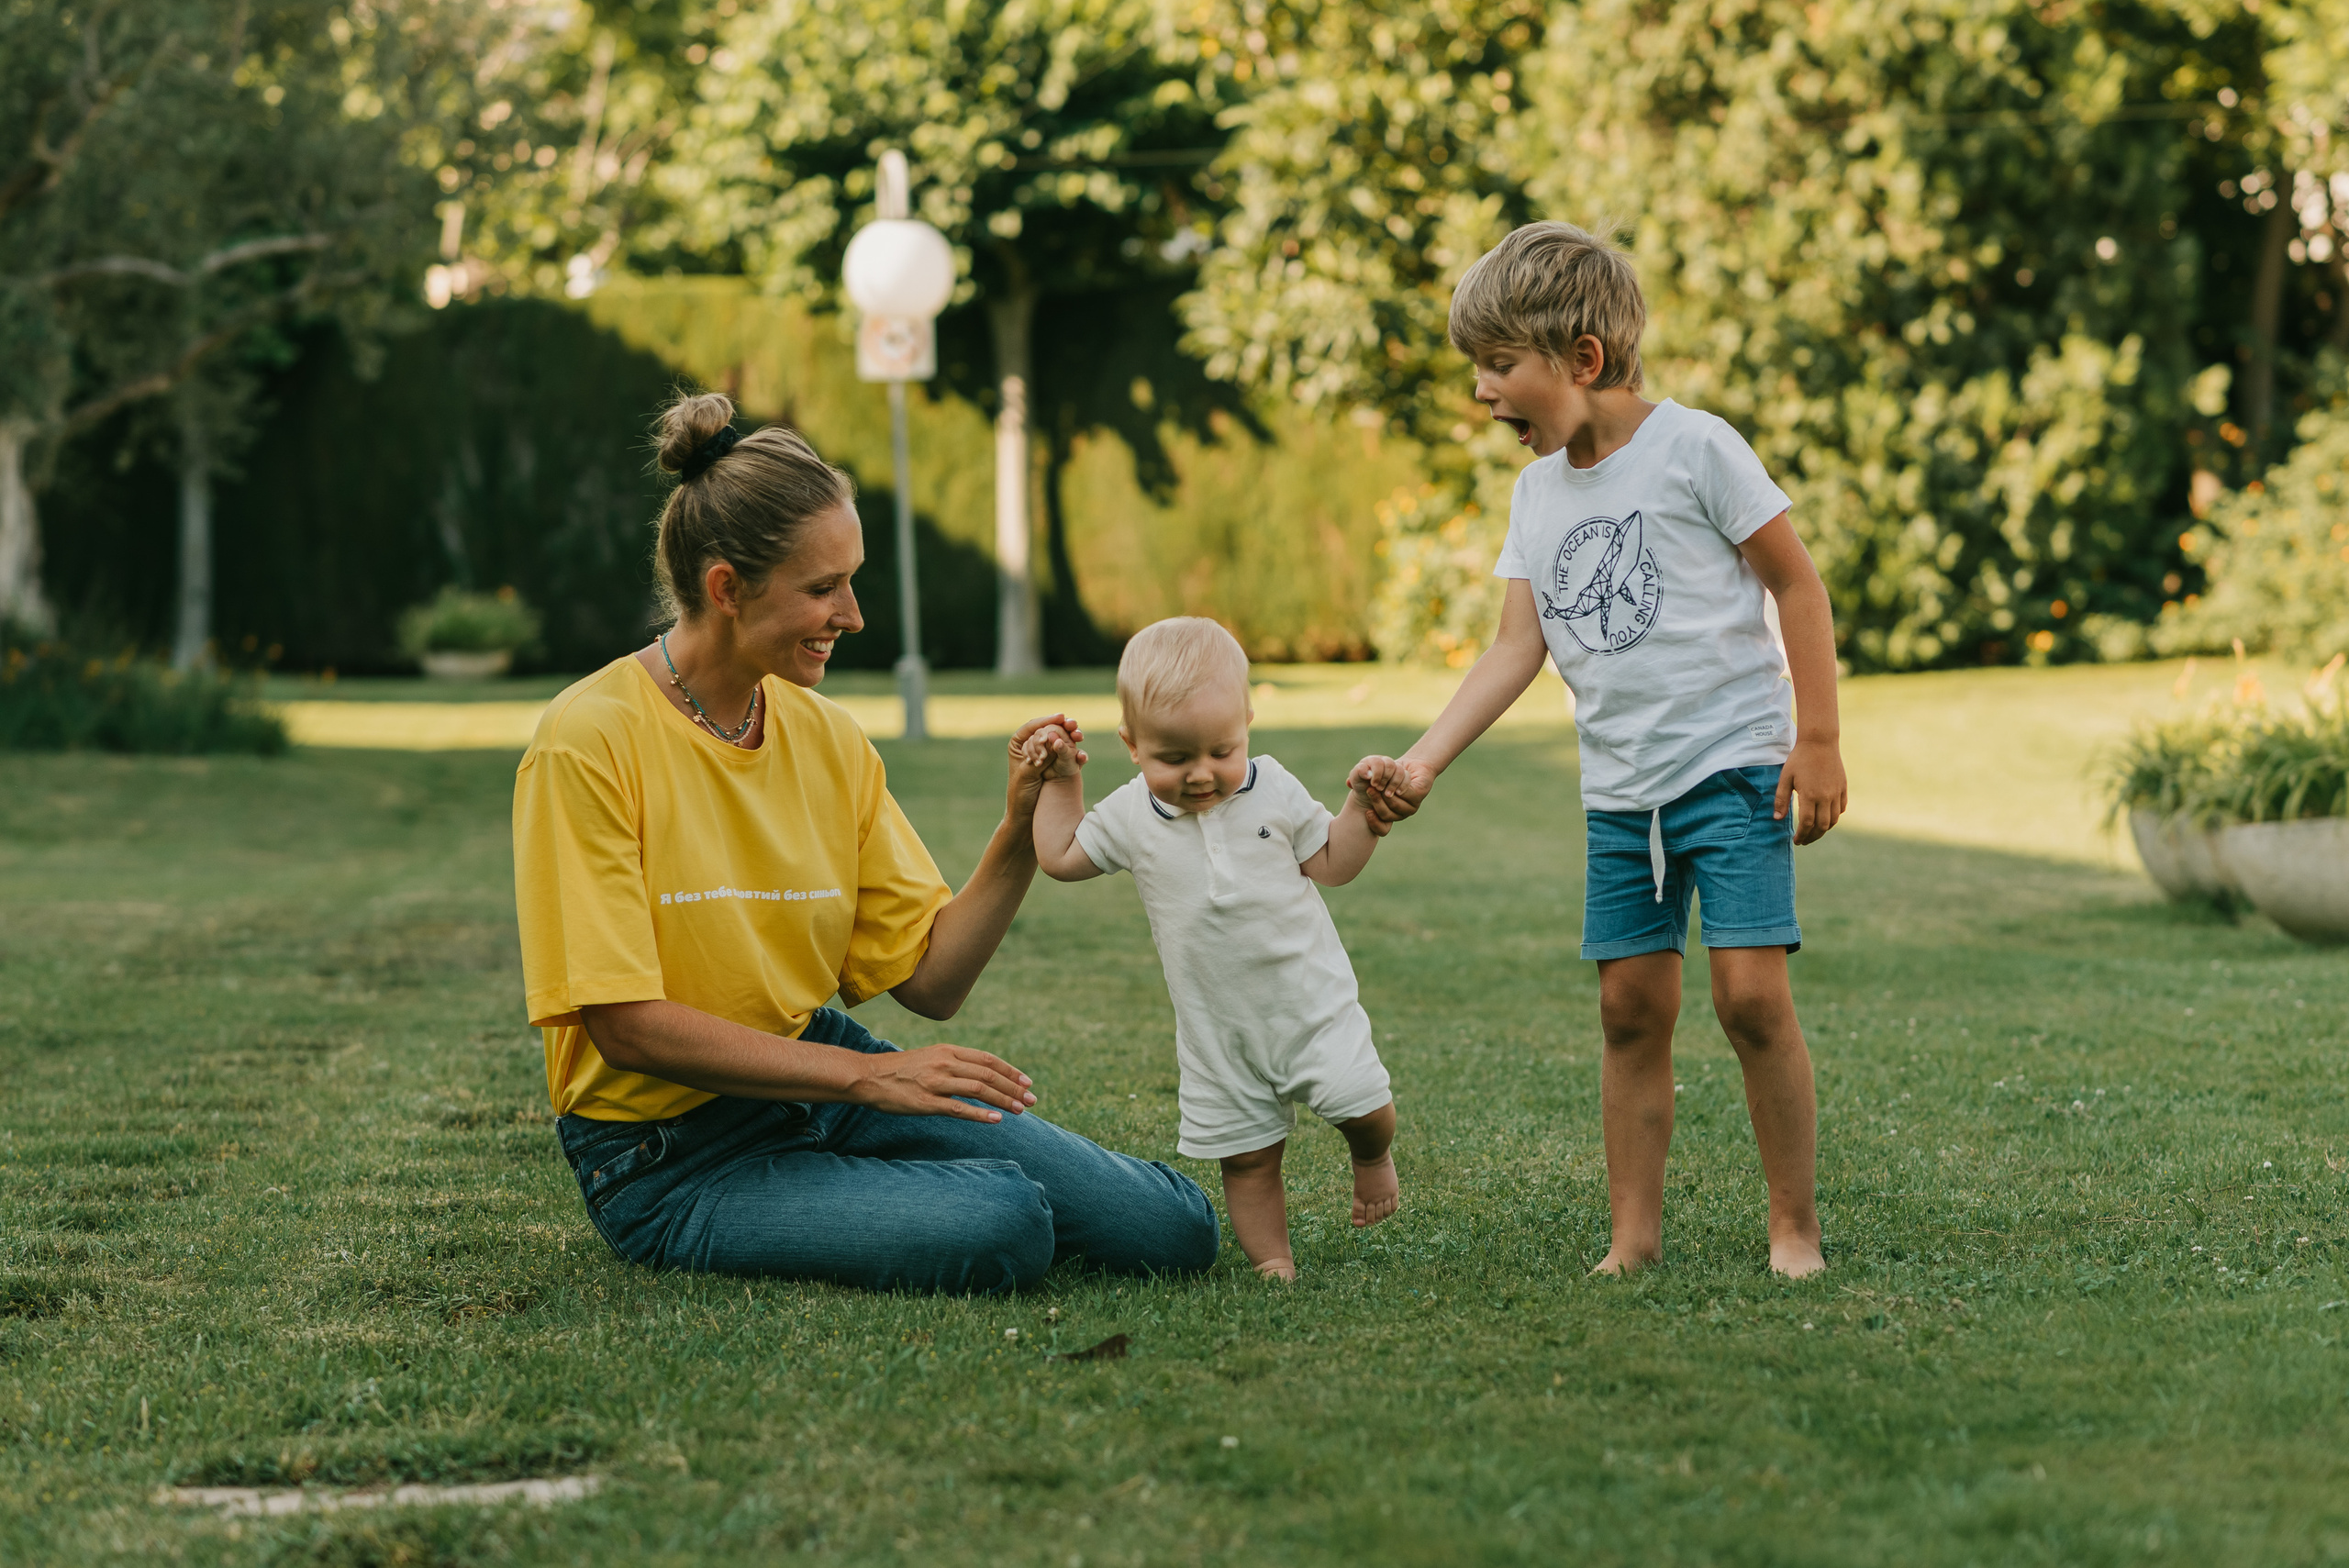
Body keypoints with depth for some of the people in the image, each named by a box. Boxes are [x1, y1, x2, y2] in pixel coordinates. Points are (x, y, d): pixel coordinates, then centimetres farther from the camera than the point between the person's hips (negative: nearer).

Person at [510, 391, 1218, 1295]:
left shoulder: (827, 738, 3)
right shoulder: (590, 744, -17)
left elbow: (930, 980, 4)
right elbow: (628, 1027, -20)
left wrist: (1020, 836, -12)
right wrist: (865, 1076, -20)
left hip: (820, 1077, 6)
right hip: (672, 1158, -6)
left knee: (1173, 1228, -5)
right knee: (999, 1228, -29)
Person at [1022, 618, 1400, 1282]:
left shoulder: (1274, 791, -6)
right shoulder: (1130, 816, -4)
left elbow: (1331, 864, 4)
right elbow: (1061, 857, 11)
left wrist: (1363, 811, -11)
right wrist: (1060, 780, 7)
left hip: (1309, 998, -1)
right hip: (1218, 1028, 1)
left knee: (1362, 1103, -11)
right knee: (1246, 1152, 3)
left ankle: (1372, 1158, 23)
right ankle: (1271, 1260, 16)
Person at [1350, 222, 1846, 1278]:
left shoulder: (1693, 447, -8)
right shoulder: (1538, 490, 10)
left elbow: (1796, 584, -5)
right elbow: (1518, 647, 5)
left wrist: (1816, 741, -8)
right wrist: (1423, 762, -7)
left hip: (1734, 765, -6)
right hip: (1618, 790, 6)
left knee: (1751, 996, -11)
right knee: (1631, 1005, 5)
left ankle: (1795, 1225, 0)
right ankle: (1634, 1234, 11)